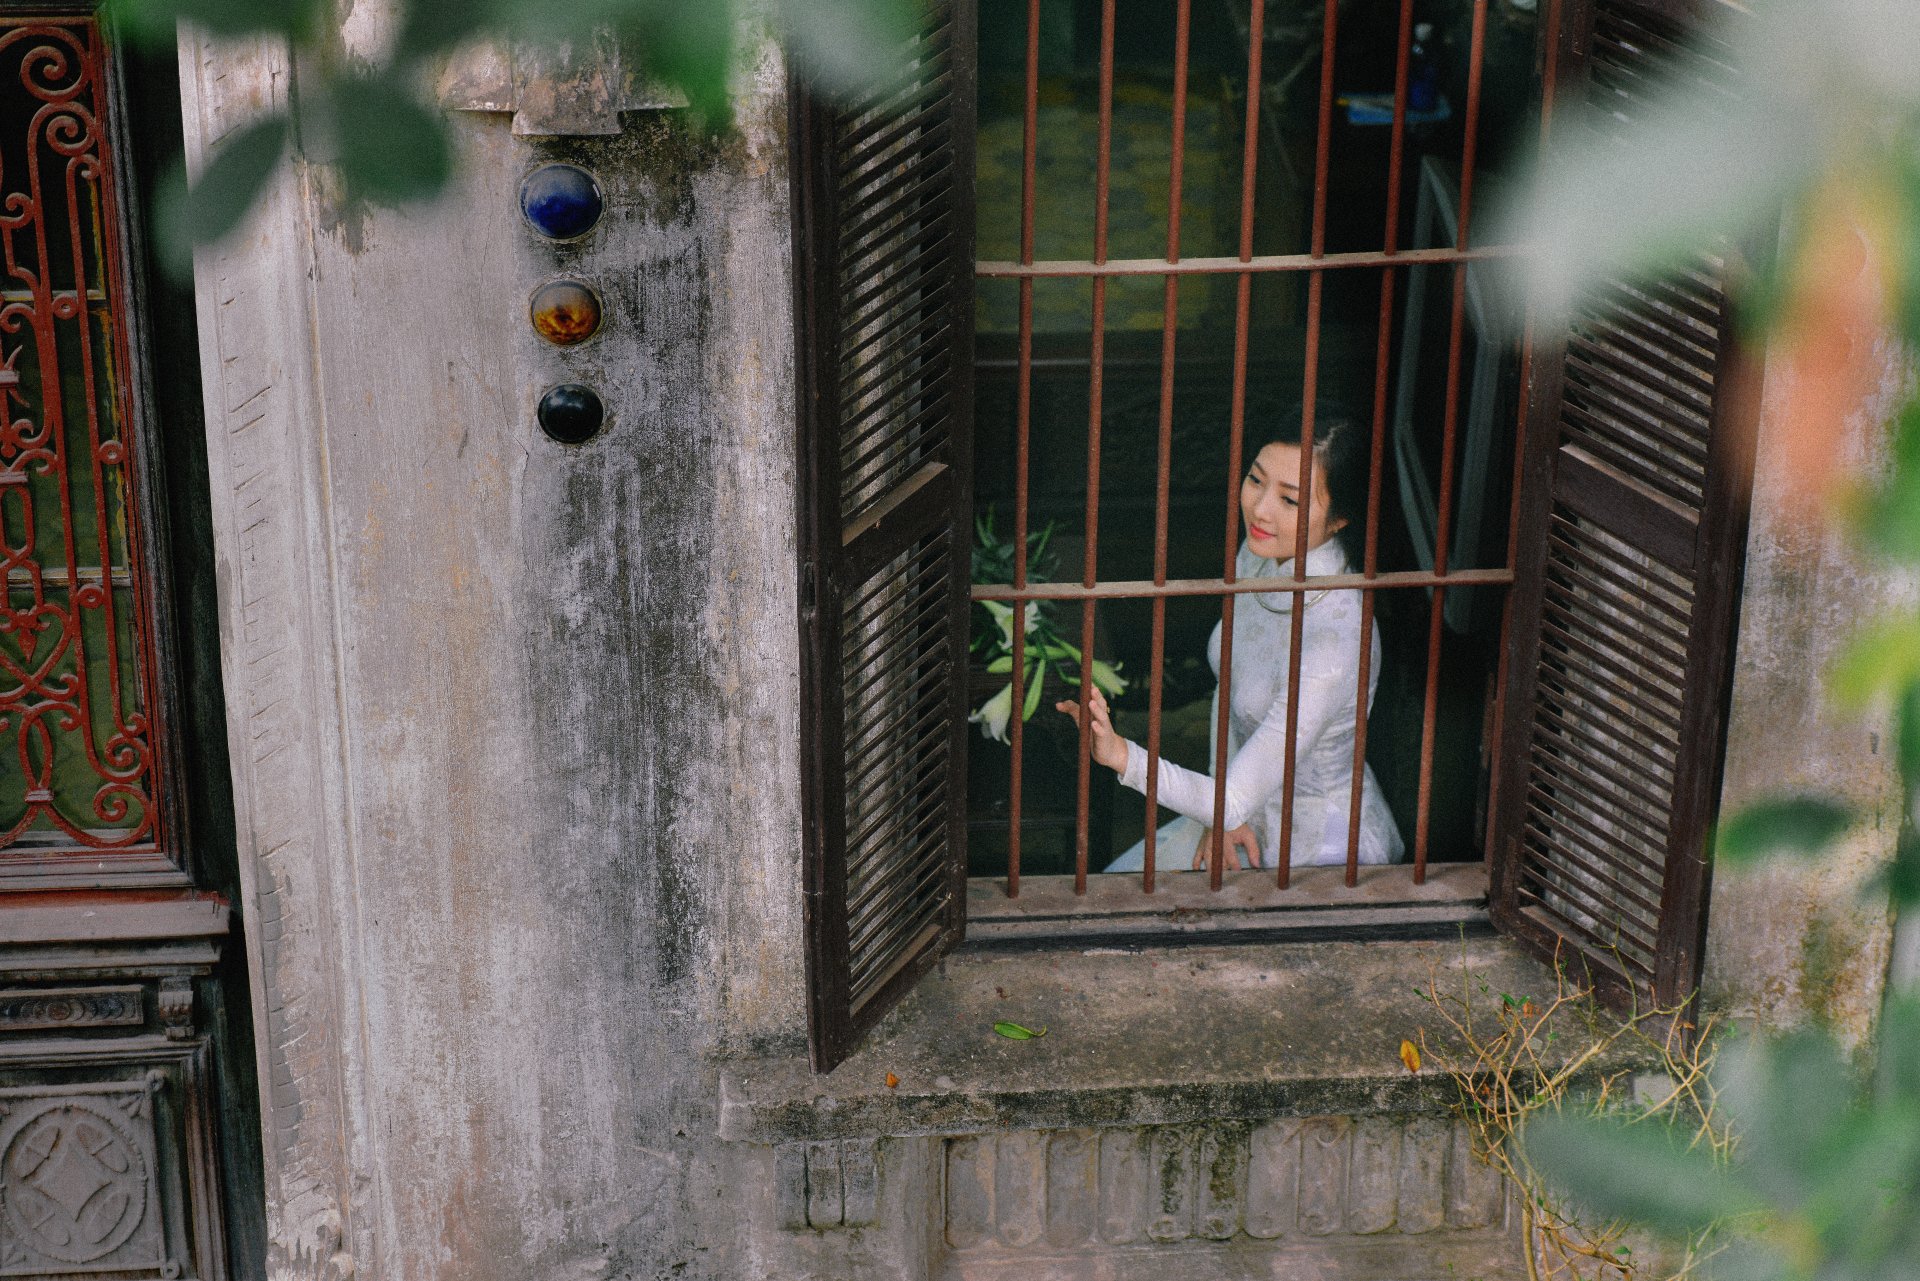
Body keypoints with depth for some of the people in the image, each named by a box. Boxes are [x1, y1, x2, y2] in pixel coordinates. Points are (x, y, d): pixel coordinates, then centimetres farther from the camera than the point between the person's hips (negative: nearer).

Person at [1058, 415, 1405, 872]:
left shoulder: (1334, 637, -35)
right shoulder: (1260, 552, -10)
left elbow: (1237, 798, -35)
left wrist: (1123, 757, -48)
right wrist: (1225, 815, -4)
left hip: (1325, 849, -7)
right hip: (1256, 819, 7)